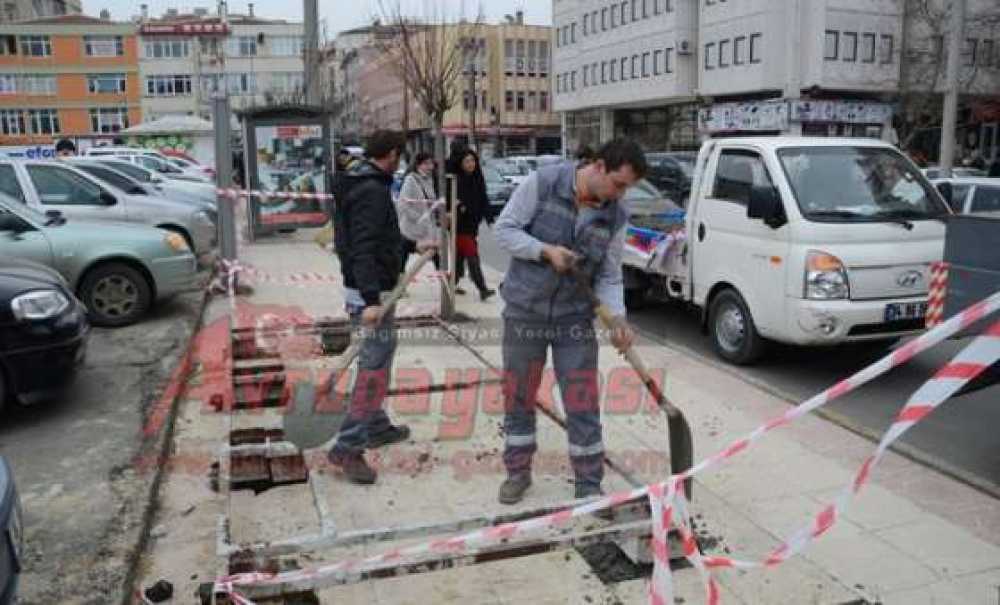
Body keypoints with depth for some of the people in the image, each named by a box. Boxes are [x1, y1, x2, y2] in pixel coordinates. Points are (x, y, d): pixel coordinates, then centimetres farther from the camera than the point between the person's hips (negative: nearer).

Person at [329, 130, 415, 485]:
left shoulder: (357, 183, 14)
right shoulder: (372, 190, -18)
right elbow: (363, 248, -27)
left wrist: (411, 245, 37)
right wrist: (371, 299, -32)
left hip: (366, 288, 11)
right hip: (371, 293, -11)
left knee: (379, 356, 20)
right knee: (375, 365, -7)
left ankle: (376, 427, 32)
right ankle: (348, 447, -4)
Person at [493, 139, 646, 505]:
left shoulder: (616, 218, -3)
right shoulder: (543, 183, -12)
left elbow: (609, 277, 1)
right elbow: (504, 229, -8)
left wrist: (617, 318, -15)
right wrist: (546, 250, -22)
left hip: (575, 318, 2)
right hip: (524, 312, -1)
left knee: (583, 406, 2)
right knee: (518, 398, 10)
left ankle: (589, 486, 17)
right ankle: (518, 472, 30)